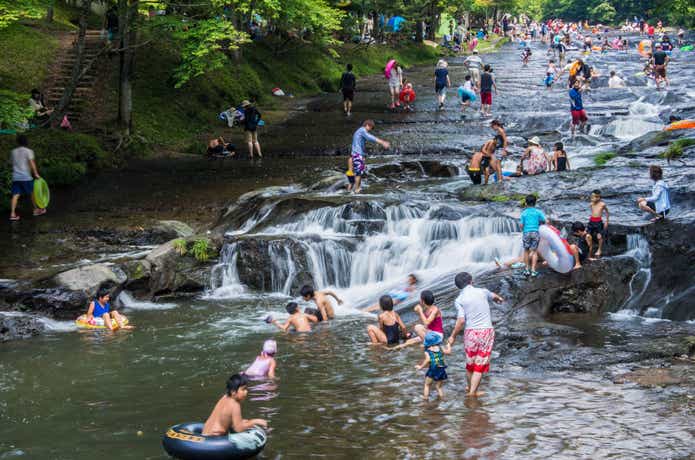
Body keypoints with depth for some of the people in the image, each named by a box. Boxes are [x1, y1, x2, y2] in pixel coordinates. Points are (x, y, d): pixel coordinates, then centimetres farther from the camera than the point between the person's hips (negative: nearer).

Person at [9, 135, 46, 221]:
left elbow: (14, 163, 16)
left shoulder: (13, 152, 11)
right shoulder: (28, 151, -5)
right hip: (26, 177, -4)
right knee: (32, 193, 12)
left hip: (15, 177, 4)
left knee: (15, 195, 0)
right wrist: (36, 174, -11)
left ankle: (12, 214, -7)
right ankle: (36, 210, 23)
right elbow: (32, 163, -13)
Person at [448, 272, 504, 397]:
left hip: (471, 332, 0)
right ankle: (473, 391, 0)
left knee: (470, 363, 17)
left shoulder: (459, 300, -4)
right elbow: (494, 296, 28)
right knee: (480, 364, 4)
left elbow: (461, 321, -13)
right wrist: (499, 298, 52)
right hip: (487, 331, 1)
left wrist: (453, 336, -1)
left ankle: (470, 387, 33)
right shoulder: (482, 292, 4)